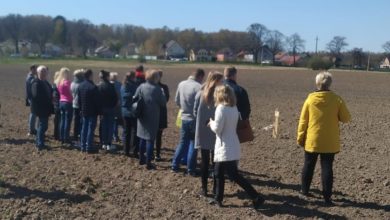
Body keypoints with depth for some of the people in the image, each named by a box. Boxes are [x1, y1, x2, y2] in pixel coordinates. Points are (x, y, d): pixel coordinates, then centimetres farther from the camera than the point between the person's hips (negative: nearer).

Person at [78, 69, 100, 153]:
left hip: (84, 111, 7)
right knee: (91, 129, -3)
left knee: (84, 128, 13)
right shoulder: (93, 87, -18)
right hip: (92, 111, -7)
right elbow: (97, 101, -15)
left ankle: (83, 146, 17)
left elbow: (79, 99, 13)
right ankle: (89, 147, -1)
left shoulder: (80, 86, 6)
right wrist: (98, 110, -6)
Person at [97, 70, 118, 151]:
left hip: (102, 108, 4)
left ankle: (104, 144, 16)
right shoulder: (110, 86, -13)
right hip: (110, 108, -4)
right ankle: (109, 144, 3)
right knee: (110, 126, 2)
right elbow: (115, 97, -12)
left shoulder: (98, 86, -1)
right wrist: (114, 105, 5)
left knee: (103, 126, 11)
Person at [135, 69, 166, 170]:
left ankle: (142, 159, 29)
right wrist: (162, 95, 8)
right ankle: (148, 163, 2)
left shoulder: (141, 87, -4)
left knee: (142, 138, 18)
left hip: (142, 117, 5)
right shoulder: (157, 89, -15)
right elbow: (163, 103, -10)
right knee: (150, 139, 1)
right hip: (153, 117, -5)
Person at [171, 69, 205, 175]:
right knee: (193, 144, 6)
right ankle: (190, 169, 10)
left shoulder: (181, 84, 0)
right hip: (195, 119, -5)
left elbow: (177, 101, 8)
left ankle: (175, 166, 19)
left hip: (184, 118, 5)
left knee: (182, 142, 17)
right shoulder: (198, 87, -18)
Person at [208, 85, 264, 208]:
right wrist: (214, 123, 10)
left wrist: (211, 123, 1)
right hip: (232, 147, 9)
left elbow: (217, 129, -18)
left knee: (234, 176, -3)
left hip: (225, 148, -9)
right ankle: (218, 198, 28)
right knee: (219, 173, 19)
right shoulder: (234, 108, 7)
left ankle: (256, 198, -2)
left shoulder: (221, 108, -18)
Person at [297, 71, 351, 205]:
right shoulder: (337, 99, -9)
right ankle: (327, 197, 6)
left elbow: (303, 120, -3)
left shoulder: (310, 99, -8)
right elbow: (346, 118, -2)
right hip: (330, 142, 0)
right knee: (327, 168, 5)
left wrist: (300, 137, 6)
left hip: (312, 140, 1)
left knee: (308, 166, 15)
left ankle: (304, 191, 27)